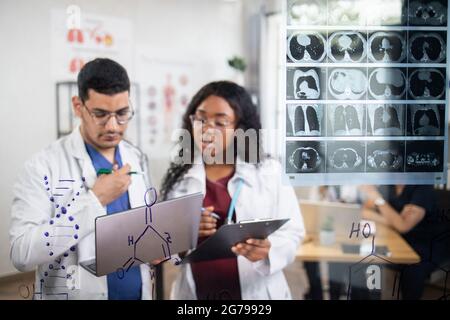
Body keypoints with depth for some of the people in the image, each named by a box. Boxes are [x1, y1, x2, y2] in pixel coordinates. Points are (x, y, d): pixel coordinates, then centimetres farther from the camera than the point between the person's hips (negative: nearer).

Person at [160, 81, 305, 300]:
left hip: (256, 293, -1)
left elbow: (291, 232, -5)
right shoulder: (177, 177, 0)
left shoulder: (271, 173, -4)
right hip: (193, 292, 1)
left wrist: (268, 250, -24)